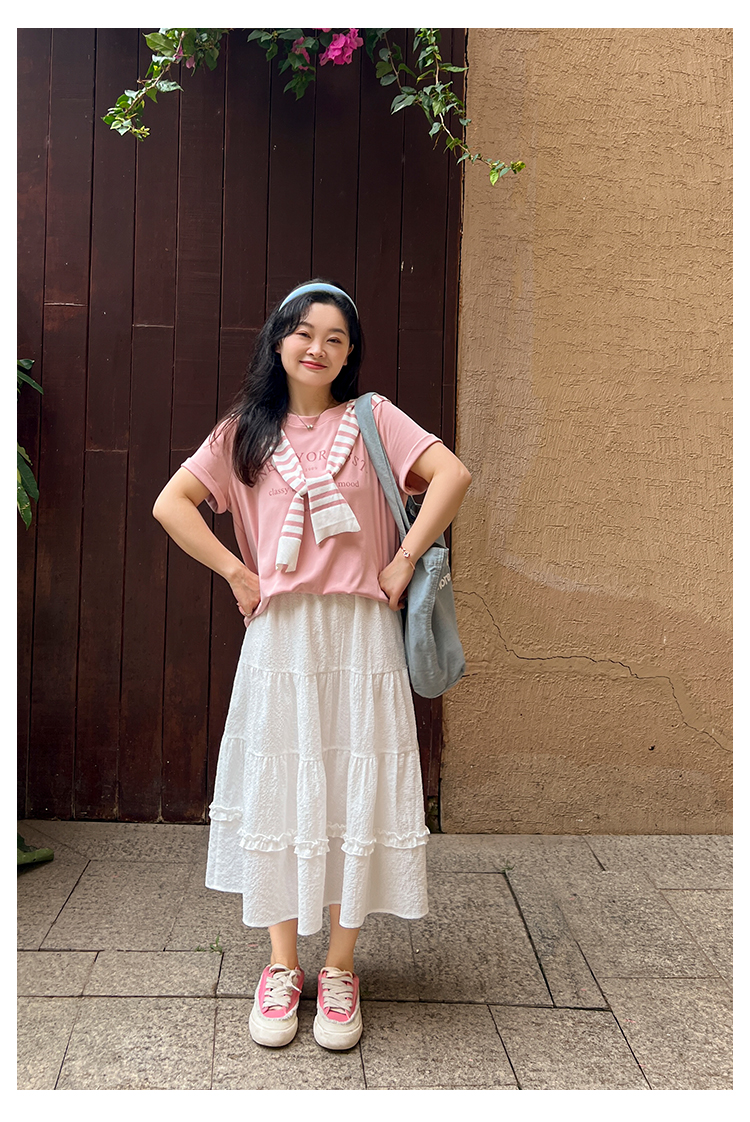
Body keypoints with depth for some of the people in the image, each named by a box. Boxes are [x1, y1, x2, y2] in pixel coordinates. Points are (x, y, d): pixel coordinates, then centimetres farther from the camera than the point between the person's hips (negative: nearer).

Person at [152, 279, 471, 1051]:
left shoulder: (371, 419, 3)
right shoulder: (246, 431, 8)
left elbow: (453, 474, -8)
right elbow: (170, 503, 4)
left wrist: (404, 560, -10)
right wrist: (235, 573, -3)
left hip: (360, 638, -1)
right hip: (279, 638, 1)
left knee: (357, 798, 3)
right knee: (279, 794, 6)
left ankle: (340, 971, 19)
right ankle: (281, 967, 21)